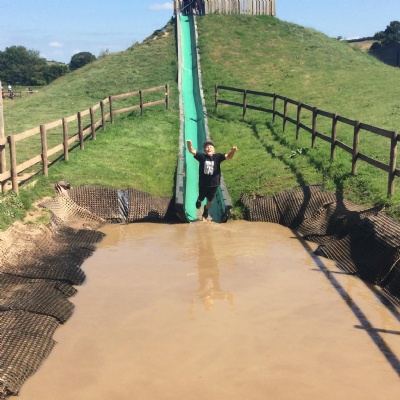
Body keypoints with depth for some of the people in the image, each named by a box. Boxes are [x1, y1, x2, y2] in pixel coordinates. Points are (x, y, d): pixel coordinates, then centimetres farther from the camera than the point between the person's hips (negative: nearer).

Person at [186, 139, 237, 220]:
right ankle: (199, 201, 61)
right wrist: (189, 144, -43)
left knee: (210, 200, 19)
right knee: (201, 198, 22)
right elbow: (192, 151, -21)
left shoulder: (217, 156, -11)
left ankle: (206, 211, 49)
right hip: (203, 183, -1)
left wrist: (233, 151, -43)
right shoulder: (202, 156, -13)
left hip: (214, 183, 1)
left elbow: (229, 156, -21)